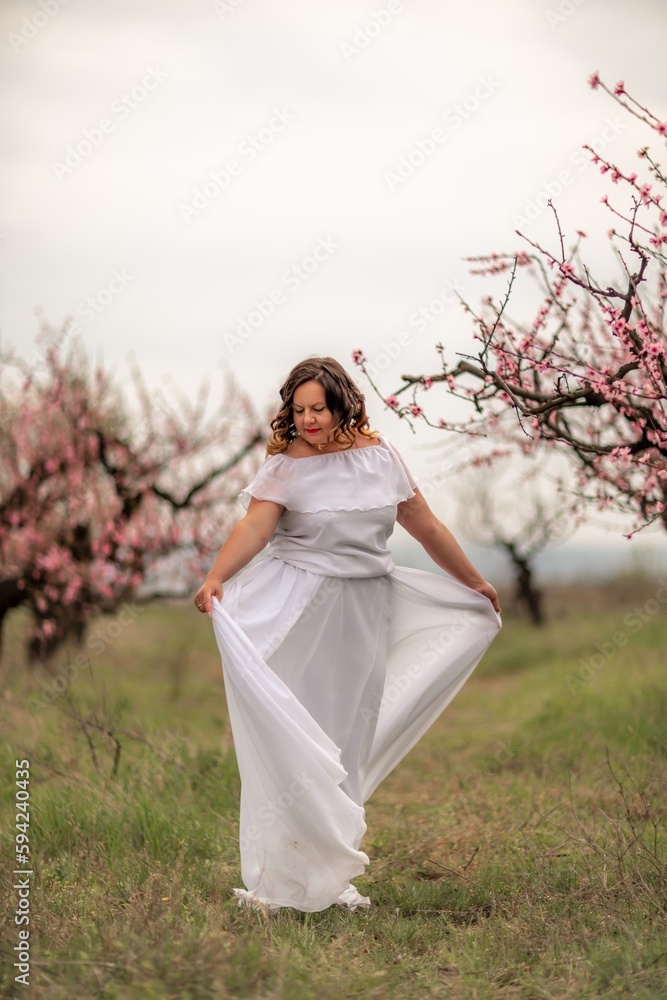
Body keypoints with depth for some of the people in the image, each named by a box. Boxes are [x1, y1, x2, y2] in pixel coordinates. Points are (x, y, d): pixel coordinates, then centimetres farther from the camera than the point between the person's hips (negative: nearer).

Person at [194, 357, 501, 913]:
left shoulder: (380, 455, 4)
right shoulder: (286, 464, -7)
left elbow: (426, 527, 13)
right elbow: (255, 525, -23)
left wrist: (474, 583, 20)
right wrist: (215, 579, -40)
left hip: (368, 611, 4)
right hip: (302, 612, -4)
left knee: (349, 739, 9)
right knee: (294, 735, -5)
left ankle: (330, 875, 20)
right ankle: (282, 879, 3)